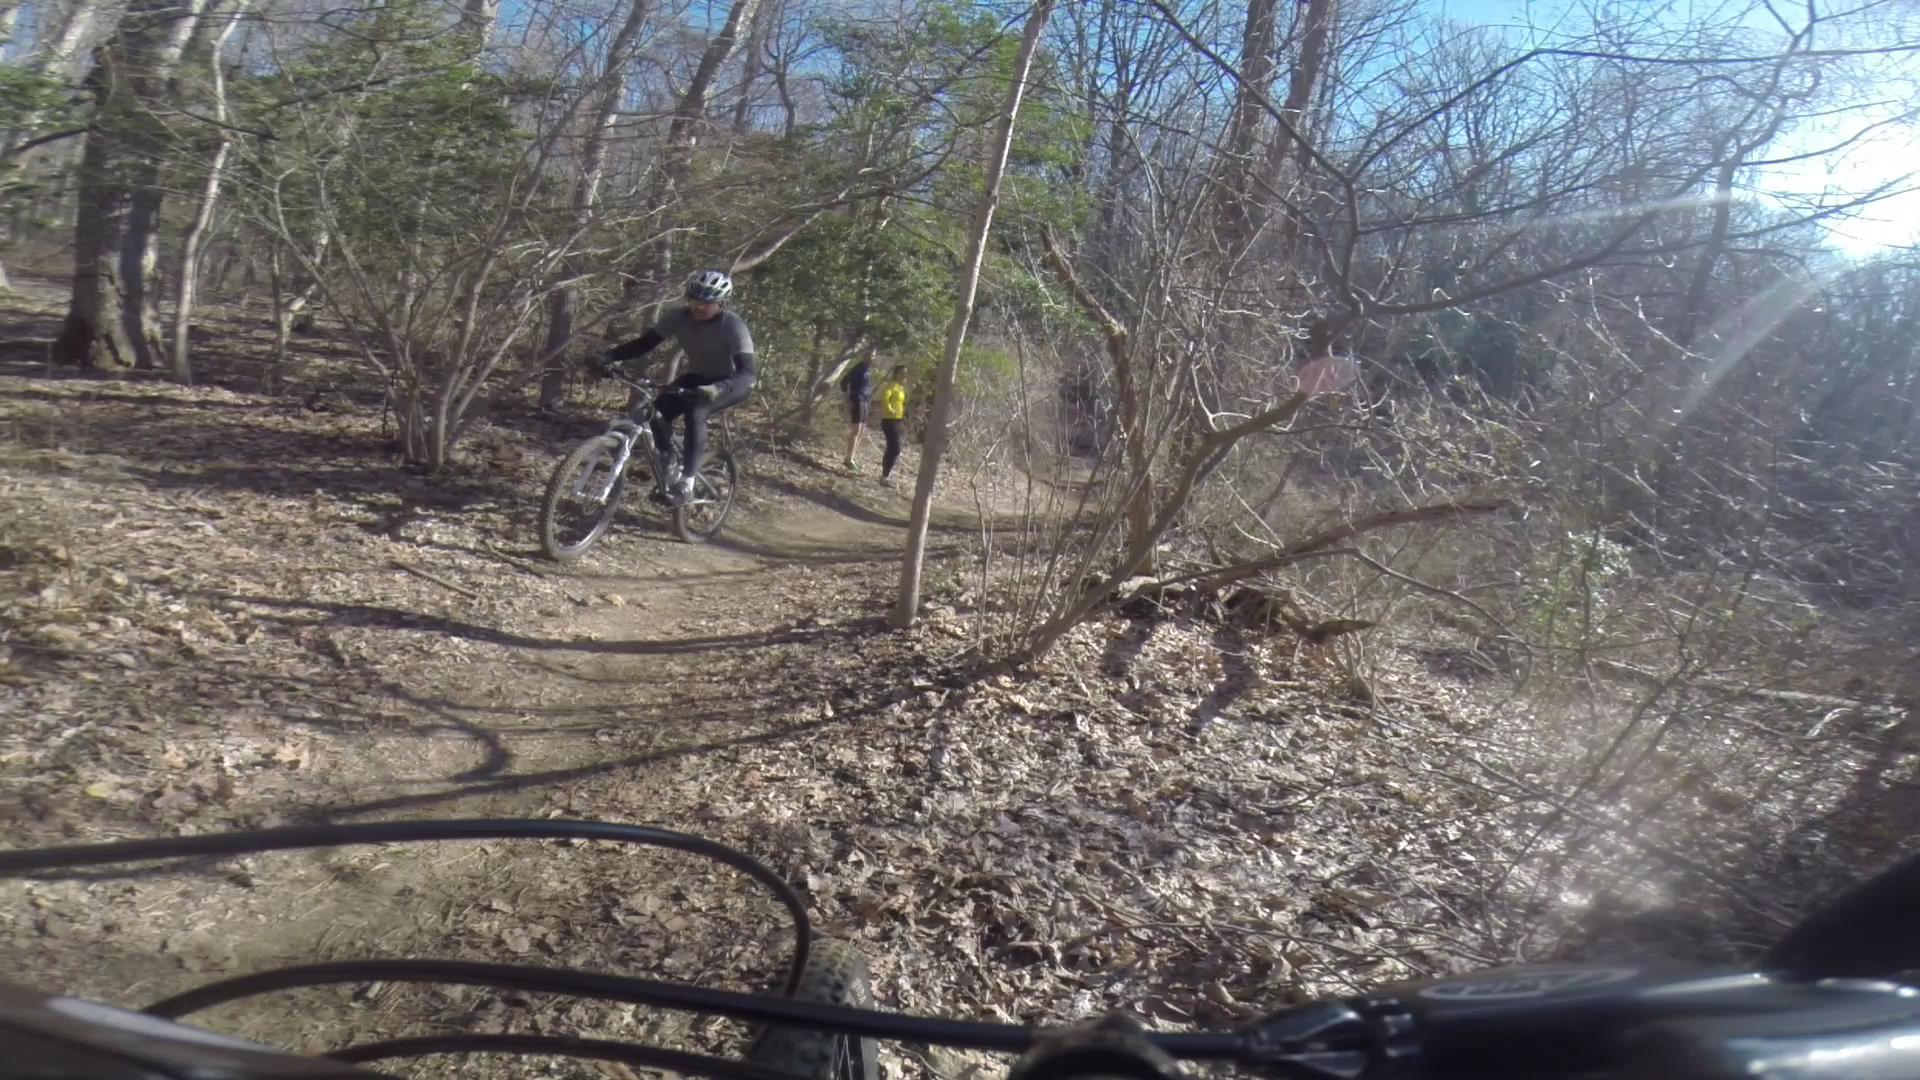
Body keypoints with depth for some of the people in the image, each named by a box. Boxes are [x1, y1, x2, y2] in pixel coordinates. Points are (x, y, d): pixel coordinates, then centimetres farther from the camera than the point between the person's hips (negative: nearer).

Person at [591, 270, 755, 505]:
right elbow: (644, 343, -13)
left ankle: (686, 482, -23)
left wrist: (716, 389, -56)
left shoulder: (733, 325, -28)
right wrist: (608, 357, -29)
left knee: (694, 412, -32)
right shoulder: (679, 317, -15)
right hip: (698, 377, 5)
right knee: (658, 411, -18)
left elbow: (747, 373, -38)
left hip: (732, 384, -5)